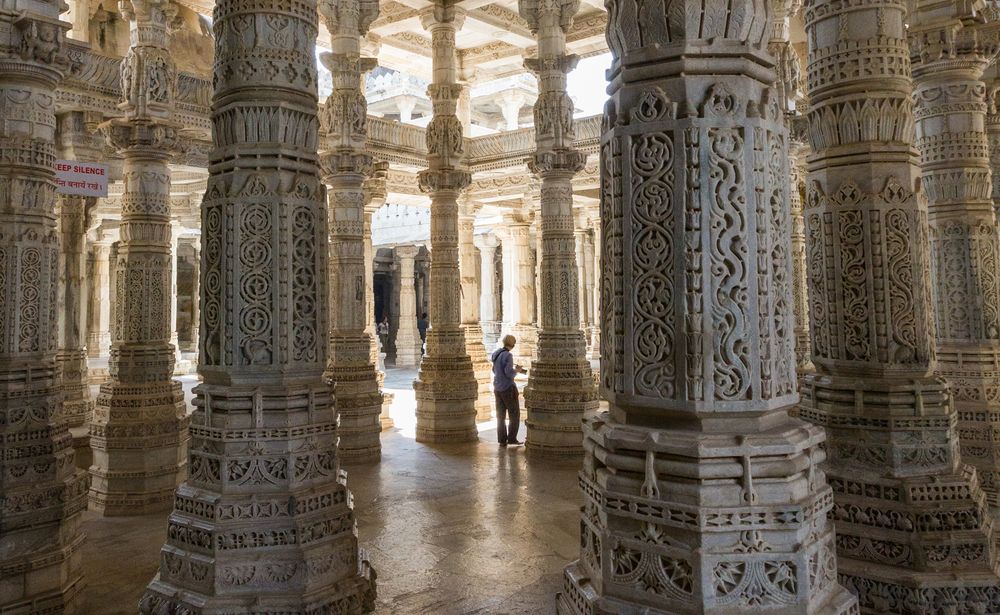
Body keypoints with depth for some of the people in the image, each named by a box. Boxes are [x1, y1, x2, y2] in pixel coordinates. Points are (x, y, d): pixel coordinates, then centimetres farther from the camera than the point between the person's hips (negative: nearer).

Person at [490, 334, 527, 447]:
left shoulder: (496, 353, 6)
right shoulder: (508, 355, -17)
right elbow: (509, 373, -23)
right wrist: (517, 370, -3)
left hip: (497, 389, 7)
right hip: (508, 388, -7)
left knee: (500, 415, 10)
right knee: (514, 414, 5)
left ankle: (502, 440, 11)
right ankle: (512, 438, 4)